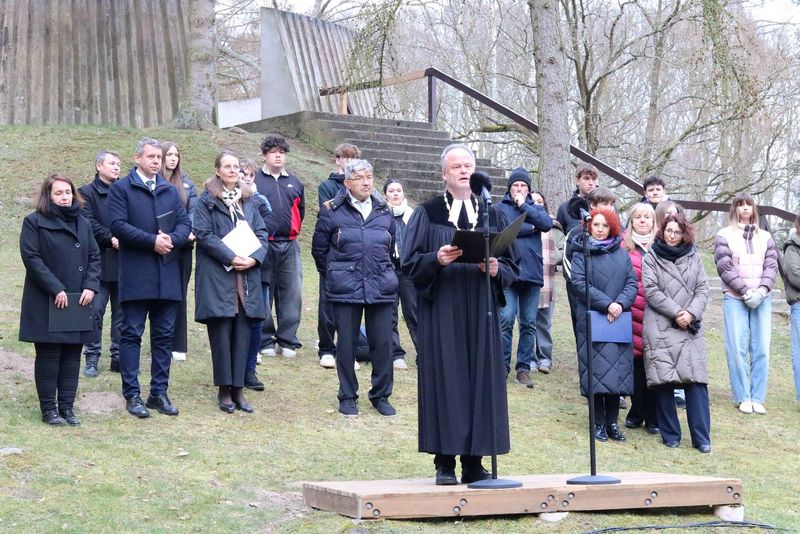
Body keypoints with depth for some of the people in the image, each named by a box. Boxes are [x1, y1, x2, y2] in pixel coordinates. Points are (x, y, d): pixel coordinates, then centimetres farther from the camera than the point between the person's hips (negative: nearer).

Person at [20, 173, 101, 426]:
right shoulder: (34, 222, -3)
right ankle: (49, 409, 7)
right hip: (47, 303, -5)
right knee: (48, 355, 0)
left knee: (72, 355, 6)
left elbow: (94, 257, 11)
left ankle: (67, 407, 13)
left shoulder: (83, 223, 13)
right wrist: (56, 289, -17)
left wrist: (91, 286, -6)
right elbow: (31, 258, -11)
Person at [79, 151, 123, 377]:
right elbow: (89, 223, -8)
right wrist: (111, 239, -17)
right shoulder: (87, 193, 3)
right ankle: (91, 358, 3)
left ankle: (119, 357, 13)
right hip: (100, 262, -3)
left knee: (122, 312, 6)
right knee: (95, 310, -3)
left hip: (124, 261, 4)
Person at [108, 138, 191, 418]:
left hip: (167, 275, 5)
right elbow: (118, 225, -11)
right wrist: (153, 241, -16)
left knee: (164, 335, 7)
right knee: (132, 334, -1)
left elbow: (185, 223, 10)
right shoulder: (121, 188, 0)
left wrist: (172, 239, -12)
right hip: (135, 274, -5)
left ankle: (159, 393, 14)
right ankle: (132, 395, 3)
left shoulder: (170, 190, 16)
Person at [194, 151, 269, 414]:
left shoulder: (248, 200, 16)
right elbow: (205, 234, -8)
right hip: (217, 276, -4)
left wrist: (253, 258, -7)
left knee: (243, 331, 2)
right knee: (221, 331, -3)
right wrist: (231, 258, -16)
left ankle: (238, 389, 8)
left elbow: (261, 233, 11)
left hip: (247, 275, 4)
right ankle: (224, 390, 4)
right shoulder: (207, 201, 1)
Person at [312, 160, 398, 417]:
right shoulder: (332, 212, 0)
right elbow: (319, 248, 10)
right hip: (346, 289, -2)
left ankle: (381, 395, 16)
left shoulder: (384, 212, 9)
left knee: (383, 342, 2)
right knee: (346, 343, 3)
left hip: (380, 287, 2)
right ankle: (347, 397, 16)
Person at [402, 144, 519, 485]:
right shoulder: (427, 214, 6)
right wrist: (437, 259, -20)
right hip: (441, 313, -3)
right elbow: (410, 264, -1)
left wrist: (496, 270, -11)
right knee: (444, 378, -5)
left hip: (481, 314, 3)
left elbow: (511, 267, 11)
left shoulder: (492, 216, 13)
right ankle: (445, 462, -1)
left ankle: (473, 463, 6)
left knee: (481, 380, 0)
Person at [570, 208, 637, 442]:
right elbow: (579, 283, -8)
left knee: (617, 370, 2)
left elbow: (632, 283, 6)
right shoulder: (581, 253, 3)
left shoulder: (621, 254, 12)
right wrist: (606, 304, -15)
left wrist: (620, 304, -12)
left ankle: (612, 422, 9)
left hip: (619, 321, 3)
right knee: (596, 372, -2)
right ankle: (599, 423, 6)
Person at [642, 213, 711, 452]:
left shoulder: (694, 258, 15)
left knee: (696, 380, -7)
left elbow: (702, 289, 9)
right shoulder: (651, 259, 6)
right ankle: (670, 435, 7)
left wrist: (691, 313, -8)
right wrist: (676, 313, -10)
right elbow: (651, 291, -3)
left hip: (691, 328, 2)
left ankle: (701, 438, -5)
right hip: (660, 328, -2)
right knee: (664, 381, -4)